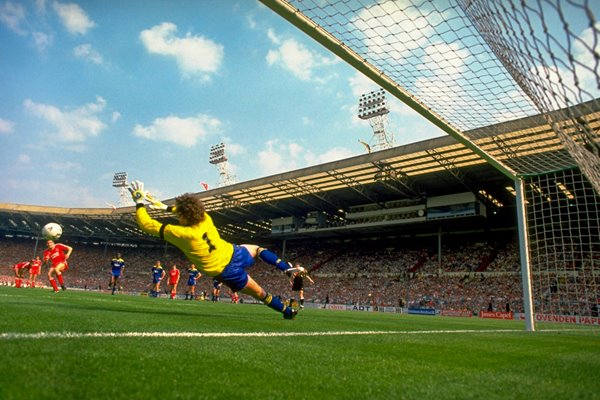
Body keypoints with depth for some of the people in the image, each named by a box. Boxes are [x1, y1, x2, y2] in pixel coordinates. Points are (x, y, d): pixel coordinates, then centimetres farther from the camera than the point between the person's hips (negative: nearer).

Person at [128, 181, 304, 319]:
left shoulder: (180, 234, -25)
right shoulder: (205, 218, -9)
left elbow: (147, 225, -15)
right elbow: (190, 211, 16)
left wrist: (139, 202, -5)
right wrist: (165, 207, 17)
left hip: (226, 272, -4)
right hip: (235, 254, 4)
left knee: (259, 293, 13)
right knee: (258, 249, 34)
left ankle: (288, 311, 23)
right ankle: (288, 268, 21)